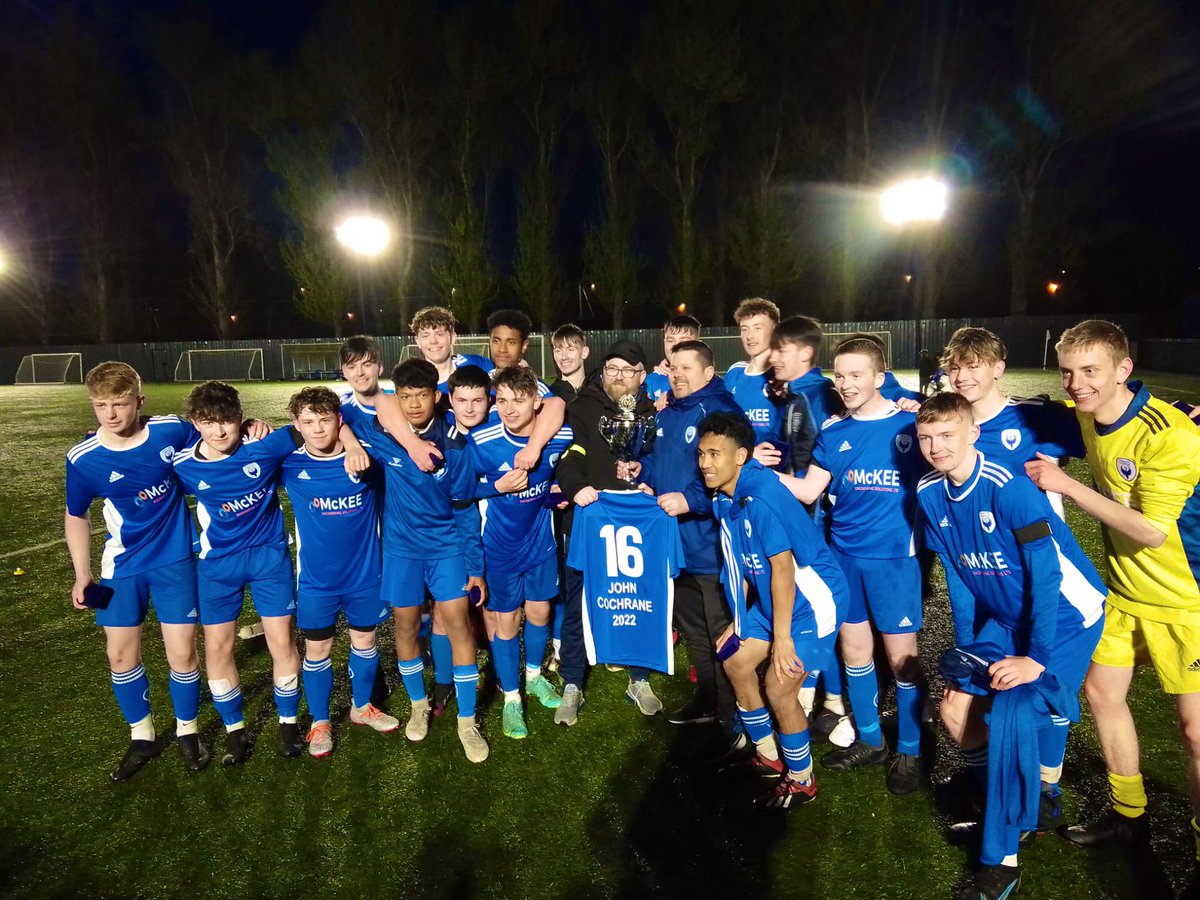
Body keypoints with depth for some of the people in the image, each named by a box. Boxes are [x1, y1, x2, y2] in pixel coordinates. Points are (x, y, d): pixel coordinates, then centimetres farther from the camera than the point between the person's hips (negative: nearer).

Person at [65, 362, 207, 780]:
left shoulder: (173, 430, -15)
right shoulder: (82, 458, -12)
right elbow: (76, 516, 4)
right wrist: (82, 574, 1)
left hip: (175, 559, -1)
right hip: (122, 566, 2)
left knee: (182, 653, 1)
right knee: (121, 654, 9)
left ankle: (187, 732, 26)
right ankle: (142, 738, 31)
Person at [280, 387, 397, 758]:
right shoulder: (291, 465, -9)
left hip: (365, 573, 1)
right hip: (316, 579, 0)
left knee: (365, 641, 17)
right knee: (317, 649, 11)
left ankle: (362, 707, 41)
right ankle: (320, 722, 33)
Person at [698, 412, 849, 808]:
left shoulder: (762, 498, -29)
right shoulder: (725, 498, -1)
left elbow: (782, 567, -27)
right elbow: (742, 565, 8)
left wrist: (782, 638, -22)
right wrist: (738, 620, 12)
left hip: (812, 600, -9)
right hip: (772, 598, 10)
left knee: (779, 689, -9)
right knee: (736, 663, 13)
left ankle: (801, 781, 18)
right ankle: (768, 755, 34)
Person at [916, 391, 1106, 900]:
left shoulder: (1009, 489, -27)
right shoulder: (930, 493, -6)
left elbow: (1047, 576, -24)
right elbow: (957, 575, 3)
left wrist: (1037, 658, -20)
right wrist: (966, 648, 5)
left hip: (1064, 617, -7)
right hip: (1006, 619, 7)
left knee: (1011, 714, -21)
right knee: (955, 709, 4)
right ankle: (1014, 802, 31)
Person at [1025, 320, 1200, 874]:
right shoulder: (1085, 415, -4)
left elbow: (1153, 531, -27)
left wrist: (1067, 486, -27)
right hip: (1125, 589, 8)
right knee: (1102, 691, 14)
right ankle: (1129, 815, 34)